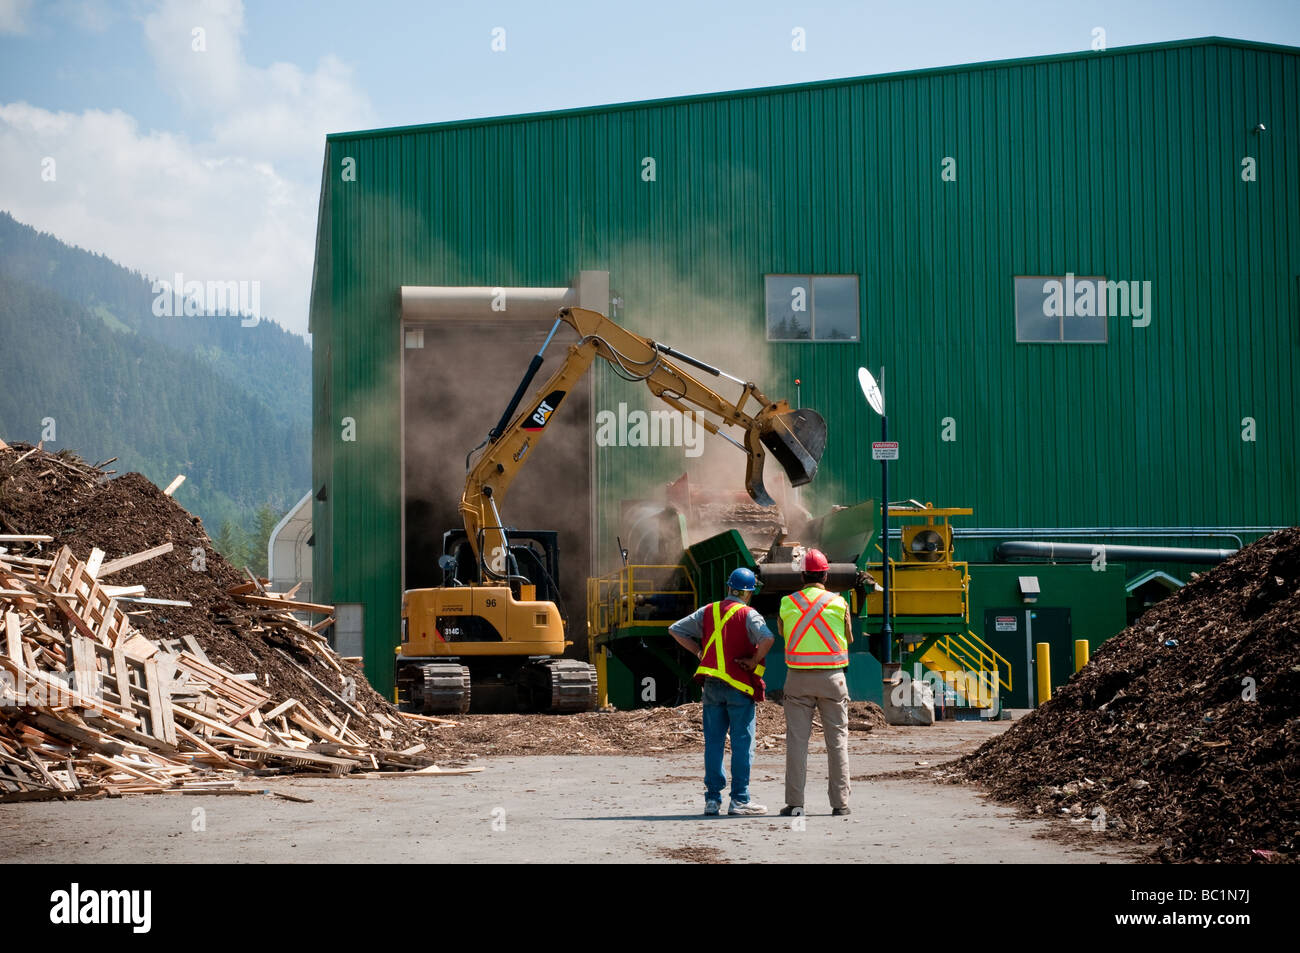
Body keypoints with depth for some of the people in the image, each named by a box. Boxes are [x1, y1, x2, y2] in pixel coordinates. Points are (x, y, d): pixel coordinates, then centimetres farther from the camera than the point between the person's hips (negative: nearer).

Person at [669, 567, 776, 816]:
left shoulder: (708, 611, 9)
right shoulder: (748, 615, -7)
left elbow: (675, 630, 13)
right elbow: (767, 638, -25)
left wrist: (699, 652, 13)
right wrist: (754, 661, -10)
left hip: (711, 684, 5)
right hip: (740, 685, -5)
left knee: (713, 742, 8)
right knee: (742, 742, 1)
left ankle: (712, 799, 8)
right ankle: (739, 800, -1)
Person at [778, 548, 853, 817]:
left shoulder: (787, 603, -1)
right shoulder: (838, 603, -3)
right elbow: (849, 639, 9)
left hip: (798, 677, 1)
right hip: (831, 676, 0)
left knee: (797, 739, 3)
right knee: (837, 740, 5)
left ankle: (794, 802, -1)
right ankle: (840, 802, 3)